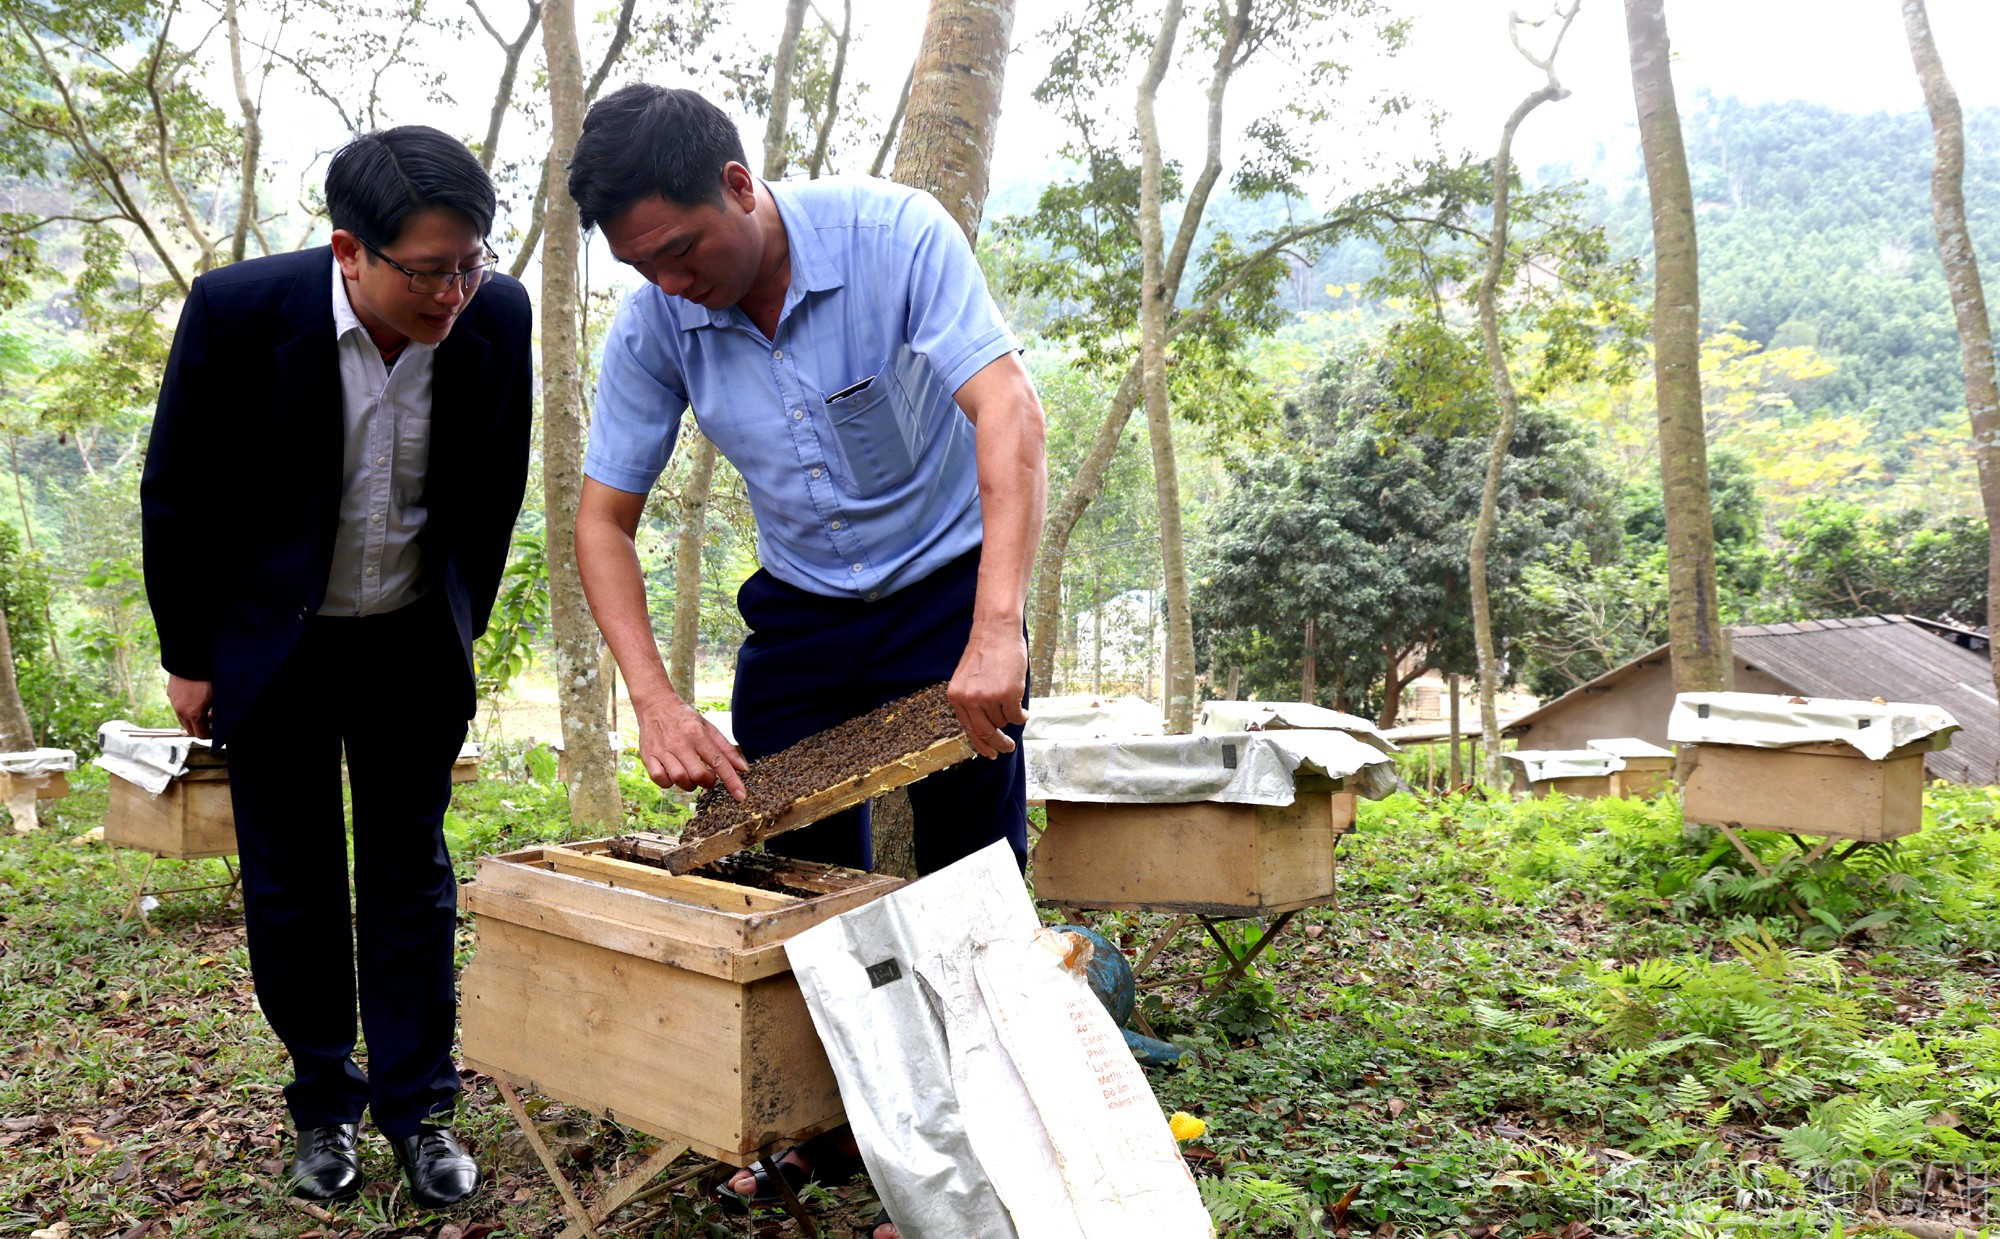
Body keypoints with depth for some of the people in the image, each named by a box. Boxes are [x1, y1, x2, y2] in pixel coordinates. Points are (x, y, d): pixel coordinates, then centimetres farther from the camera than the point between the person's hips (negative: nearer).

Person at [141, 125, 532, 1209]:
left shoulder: (496, 316, -15)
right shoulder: (237, 311, -22)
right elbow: (176, 497, -9)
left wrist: (461, 630, 9)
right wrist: (187, 658, -3)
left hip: (414, 647, 2)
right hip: (272, 644, -1)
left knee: (411, 881, 7)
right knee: (292, 886, 8)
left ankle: (417, 1106, 20)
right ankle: (325, 1104, 26)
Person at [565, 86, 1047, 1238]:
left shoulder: (893, 233, -24)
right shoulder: (652, 325, -13)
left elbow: (1008, 408, -34)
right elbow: (605, 520, -7)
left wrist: (997, 628, -46)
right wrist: (656, 701, -20)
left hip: (947, 580, -3)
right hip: (800, 607, 4)